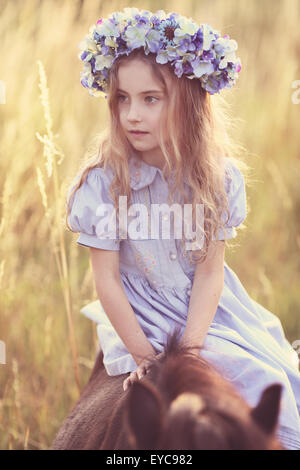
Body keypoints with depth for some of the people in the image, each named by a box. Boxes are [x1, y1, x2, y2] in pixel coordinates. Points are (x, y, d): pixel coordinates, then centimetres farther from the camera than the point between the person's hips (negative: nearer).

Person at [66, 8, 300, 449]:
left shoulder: (218, 177, -8)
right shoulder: (103, 183, -15)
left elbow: (210, 272, -9)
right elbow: (107, 281, -12)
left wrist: (189, 350, -18)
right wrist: (146, 357, -13)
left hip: (209, 309, 4)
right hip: (144, 317, -3)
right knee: (260, 382, -16)